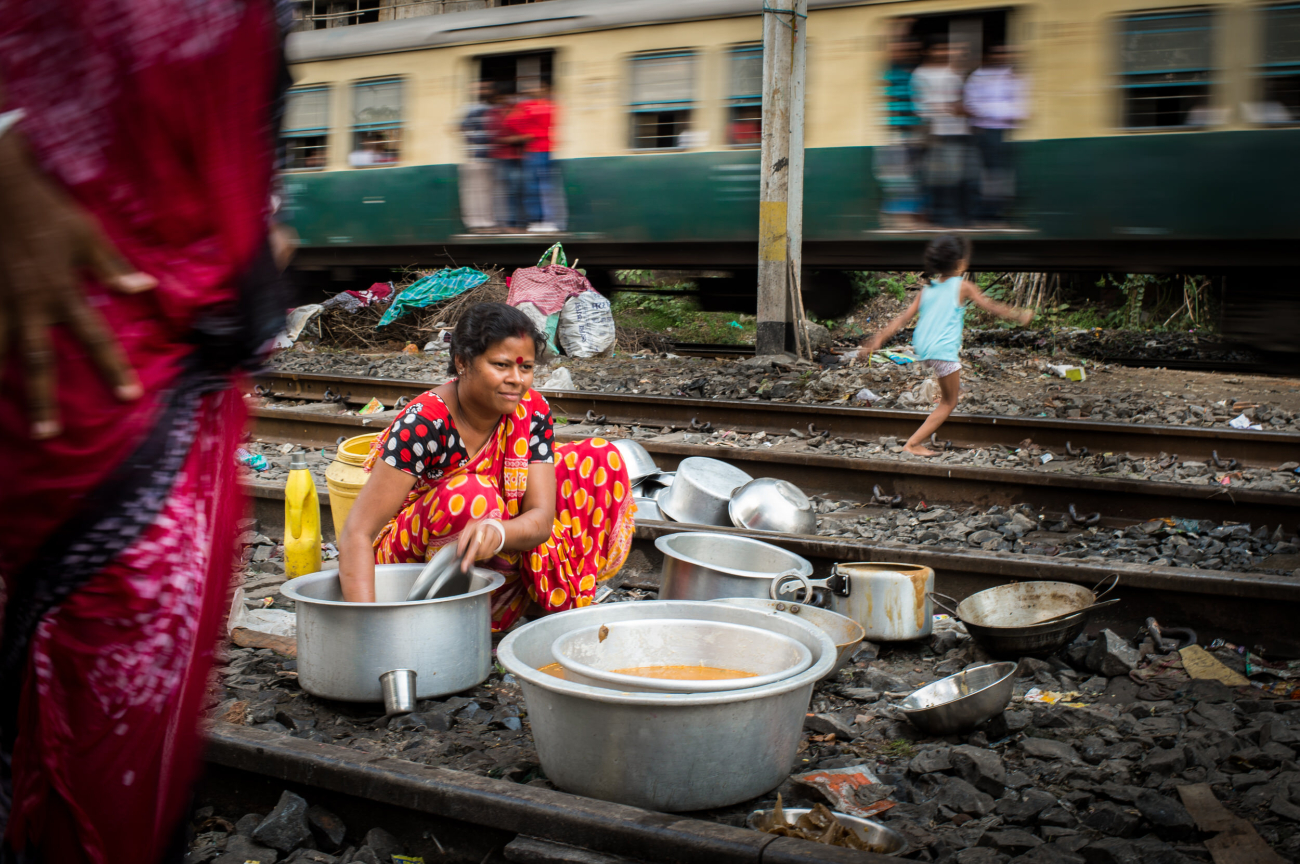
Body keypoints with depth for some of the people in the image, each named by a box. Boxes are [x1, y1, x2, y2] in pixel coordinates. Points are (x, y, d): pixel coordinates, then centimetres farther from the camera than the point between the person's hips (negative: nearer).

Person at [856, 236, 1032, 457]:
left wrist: (878, 340, 6)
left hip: (922, 347, 7)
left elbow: (903, 318, 4)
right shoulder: (963, 287, -4)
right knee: (949, 403, 7)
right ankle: (913, 444, 0)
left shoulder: (926, 290, 8)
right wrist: (1020, 315, 18)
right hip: (943, 351, -6)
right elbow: (992, 307, 4)